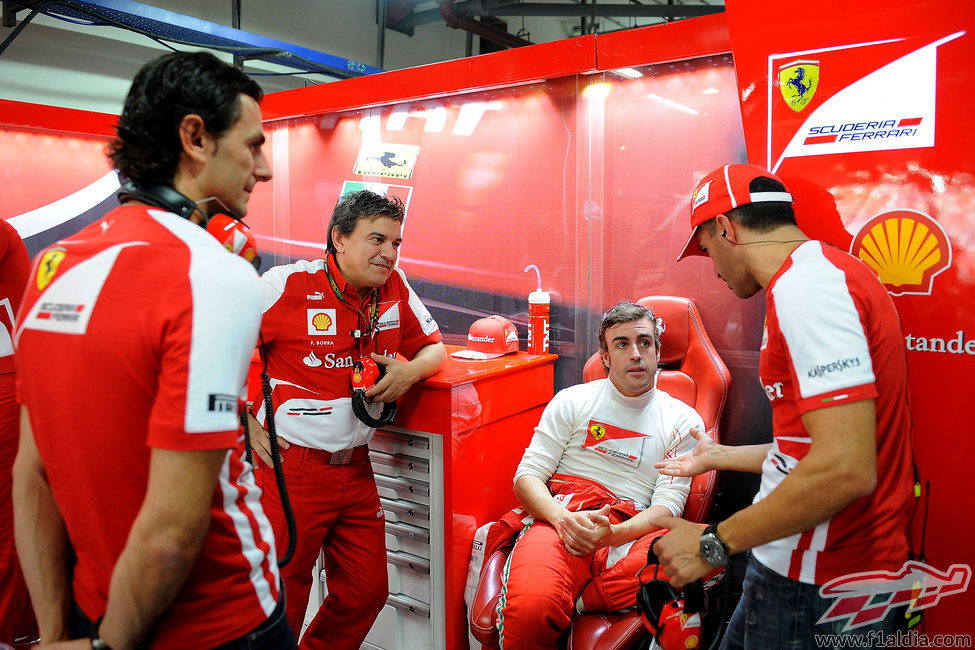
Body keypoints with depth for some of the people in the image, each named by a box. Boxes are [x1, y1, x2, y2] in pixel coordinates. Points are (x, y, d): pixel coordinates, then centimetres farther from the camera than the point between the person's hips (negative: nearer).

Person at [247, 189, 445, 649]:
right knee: (281, 598, 7)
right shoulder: (288, 284, -11)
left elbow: (433, 346, 16)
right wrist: (245, 423, -9)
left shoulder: (395, 288, 5)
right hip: (290, 468, -5)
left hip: (356, 469, 6)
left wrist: (411, 370, -6)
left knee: (366, 593, 14)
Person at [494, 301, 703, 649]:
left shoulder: (684, 421, 14)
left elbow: (668, 506, 4)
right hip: (561, 519, -1)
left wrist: (611, 535, -17)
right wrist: (562, 518, -14)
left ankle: (565, 602, -19)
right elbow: (527, 476, 8)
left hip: (630, 533, 2)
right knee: (529, 609, -35)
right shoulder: (572, 401, 14)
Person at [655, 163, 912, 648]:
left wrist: (714, 544, -18)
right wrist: (719, 456, 29)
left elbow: (845, 470, -28)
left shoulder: (804, 283, -19)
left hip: (817, 589, -9)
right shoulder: (821, 272, 14)